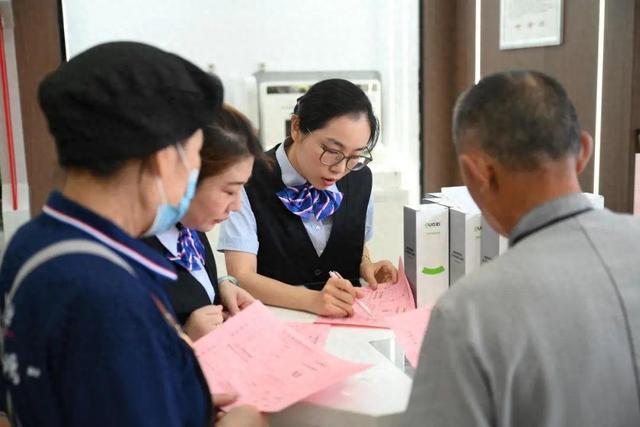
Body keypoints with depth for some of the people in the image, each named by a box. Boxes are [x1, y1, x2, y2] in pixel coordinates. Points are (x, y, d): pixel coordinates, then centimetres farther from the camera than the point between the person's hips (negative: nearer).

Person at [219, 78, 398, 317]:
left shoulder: (360, 178, 3)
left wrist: (366, 267, -5)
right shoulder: (250, 182, -13)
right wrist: (313, 300, -33)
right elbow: (241, 277, -19)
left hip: (346, 320, 4)